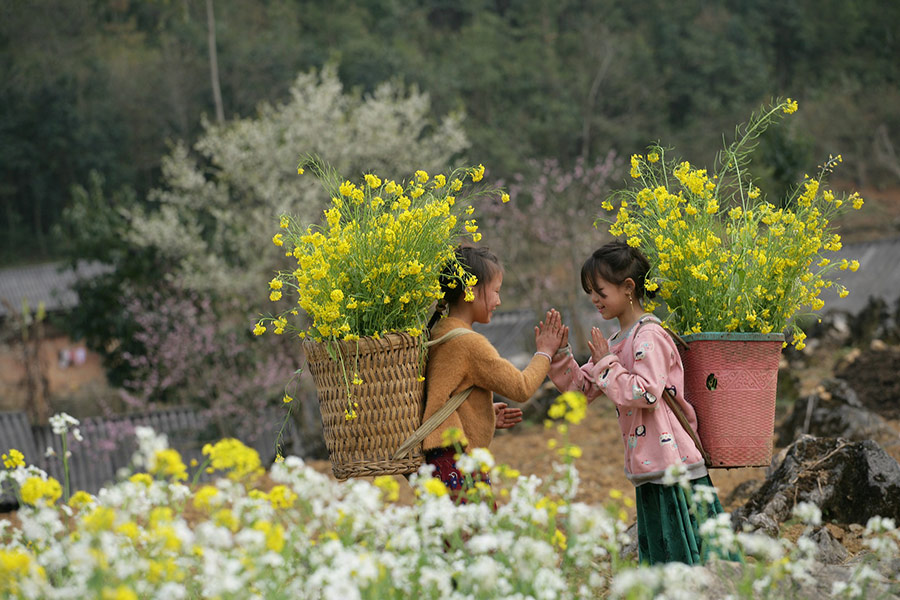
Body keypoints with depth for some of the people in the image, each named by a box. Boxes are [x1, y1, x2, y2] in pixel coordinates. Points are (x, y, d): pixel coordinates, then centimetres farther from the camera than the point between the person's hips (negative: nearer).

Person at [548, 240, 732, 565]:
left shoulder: (650, 337, -13)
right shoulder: (617, 343, 16)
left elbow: (645, 394, -23)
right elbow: (581, 387, 20)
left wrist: (606, 365, -14)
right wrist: (559, 354, 5)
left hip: (673, 467, -9)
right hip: (649, 470, 9)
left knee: (682, 557, -7)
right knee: (659, 561, 11)